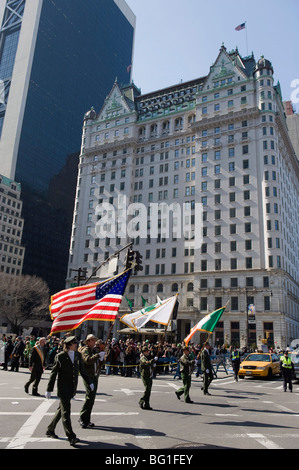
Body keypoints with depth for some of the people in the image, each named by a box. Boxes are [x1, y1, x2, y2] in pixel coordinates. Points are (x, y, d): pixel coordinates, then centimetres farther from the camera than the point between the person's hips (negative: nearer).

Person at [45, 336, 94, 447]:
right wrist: (49, 389, -4)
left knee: (62, 409, 13)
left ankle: (50, 430, 29)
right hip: (63, 387, -5)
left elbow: (82, 370, 15)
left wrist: (90, 382, 12)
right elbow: (53, 373, -4)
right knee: (66, 411, -6)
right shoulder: (60, 356, -9)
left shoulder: (78, 355, 5)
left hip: (72, 388, 5)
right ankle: (71, 437, -6)